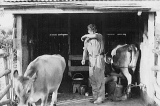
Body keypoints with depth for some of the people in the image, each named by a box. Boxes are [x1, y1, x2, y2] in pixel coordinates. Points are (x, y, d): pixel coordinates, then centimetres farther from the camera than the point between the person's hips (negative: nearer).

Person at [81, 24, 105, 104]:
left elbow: (94, 35, -24)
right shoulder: (86, 39, 11)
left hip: (99, 58, -5)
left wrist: (85, 36, -9)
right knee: (92, 79, 5)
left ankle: (100, 98, -1)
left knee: (100, 79, -6)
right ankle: (95, 97, 15)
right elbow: (85, 49, 13)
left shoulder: (99, 36, -3)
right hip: (91, 59, 5)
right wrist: (84, 59, -2)